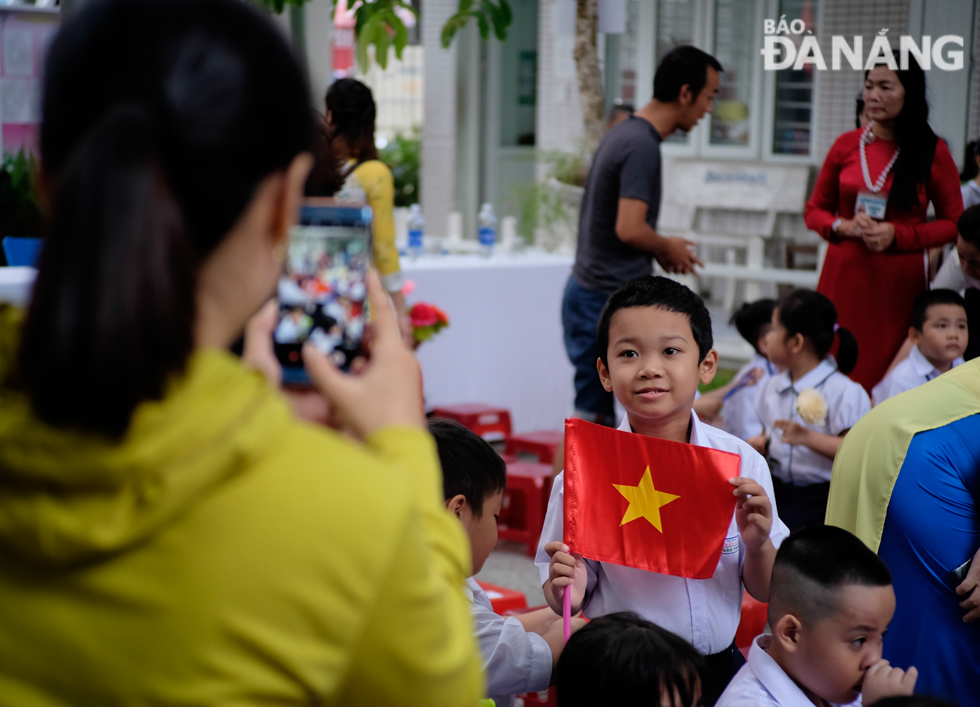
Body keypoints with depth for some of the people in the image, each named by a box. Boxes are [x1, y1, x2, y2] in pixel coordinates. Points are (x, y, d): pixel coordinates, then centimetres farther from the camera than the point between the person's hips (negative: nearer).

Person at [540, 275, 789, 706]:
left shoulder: (742, 464, -7)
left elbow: (766, 592, 1)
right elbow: (559, 595, -5)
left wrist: (758, 545, -17)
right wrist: (567, 592, -26)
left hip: (719, 667, 2)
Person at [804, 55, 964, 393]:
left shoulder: (933, 152, 0)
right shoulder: (847, 145, 7)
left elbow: (953, 224, 4)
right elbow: (814, 210, 14)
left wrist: (897, 234, -10)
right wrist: (845, 226, -7)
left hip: (899, 282, -2)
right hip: (844, 277, 2)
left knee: (886, 374, -4)